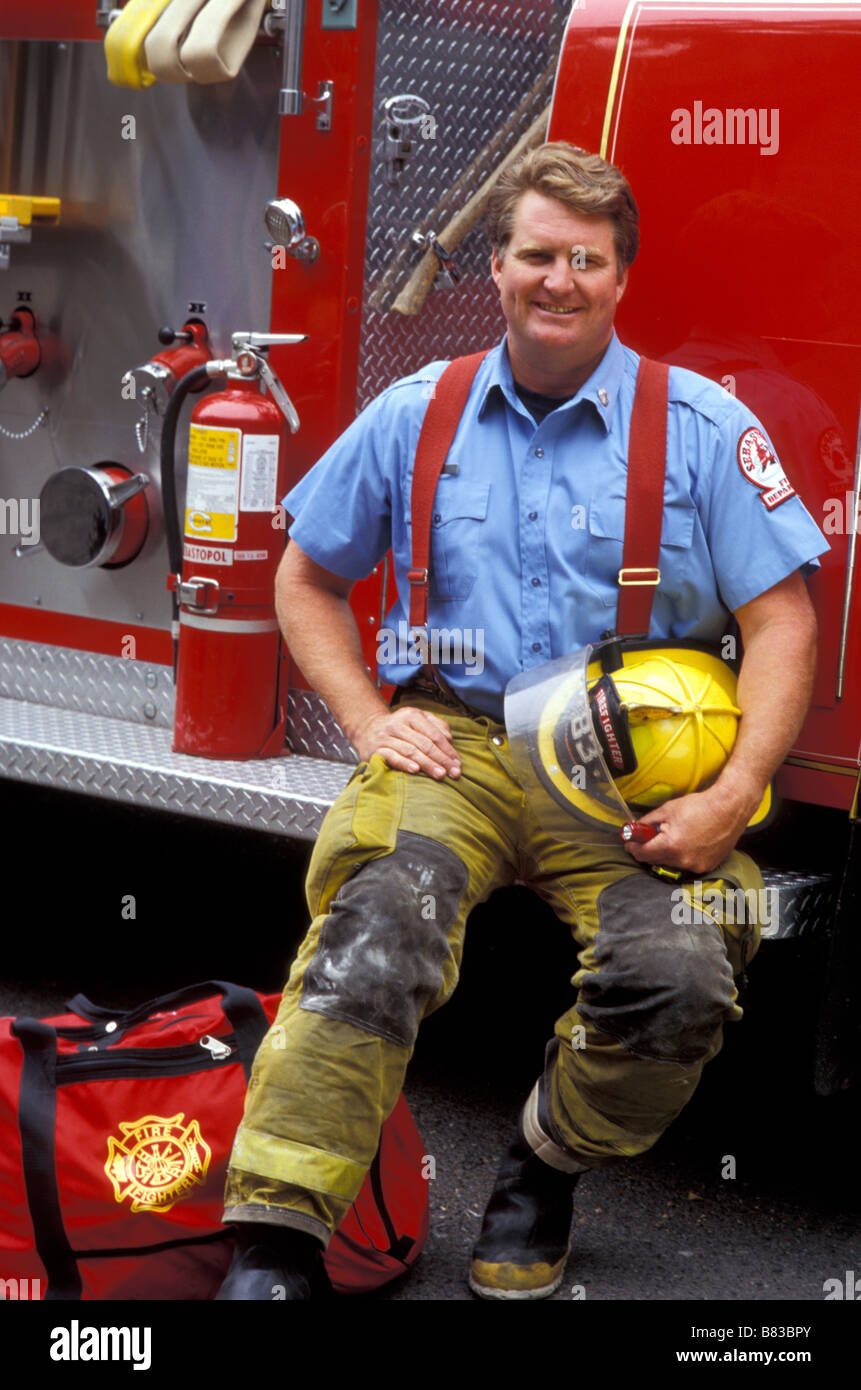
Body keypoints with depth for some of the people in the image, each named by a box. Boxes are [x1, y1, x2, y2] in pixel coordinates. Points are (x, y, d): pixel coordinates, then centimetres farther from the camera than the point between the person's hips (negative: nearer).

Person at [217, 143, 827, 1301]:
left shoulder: (702, 426, 4)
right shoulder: (416, 417, 11)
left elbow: (780, 622, 1)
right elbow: (309, 578, 21)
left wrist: (733, 795, -12)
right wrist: (369, 720, 5)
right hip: (456, 746, 1)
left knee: (680, 979, -26)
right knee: (376, 925, -30)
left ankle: (546, 1173, 5)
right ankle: (272, 1251, -31)